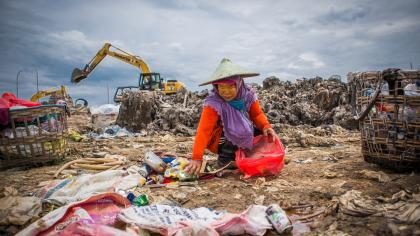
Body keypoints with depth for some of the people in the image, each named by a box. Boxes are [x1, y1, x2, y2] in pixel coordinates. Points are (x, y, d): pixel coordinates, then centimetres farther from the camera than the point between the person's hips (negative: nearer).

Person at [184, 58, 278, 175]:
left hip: (244, 133, 5)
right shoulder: (214, 103, -29)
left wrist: (266, 126, -27)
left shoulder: (248, 94, -16)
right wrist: (197, 158, -44)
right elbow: (204, 130, -36)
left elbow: (257, 114, -4)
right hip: (220, 139, -5)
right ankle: (225, 158, -5)